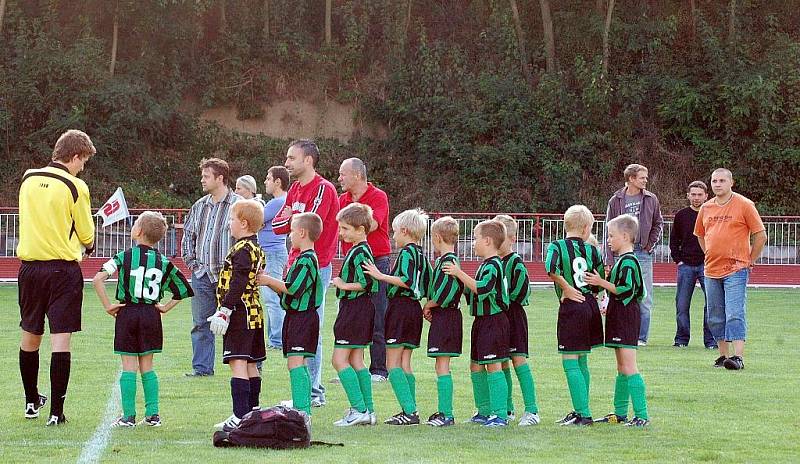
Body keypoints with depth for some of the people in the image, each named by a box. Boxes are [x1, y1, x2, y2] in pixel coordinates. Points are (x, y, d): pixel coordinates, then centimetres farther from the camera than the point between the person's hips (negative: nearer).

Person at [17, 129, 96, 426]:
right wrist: (88, 245, 21)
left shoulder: (28, 179, 5)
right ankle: (56, 411, -6)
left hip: (29, 265, 5)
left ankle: (32, 401, 31)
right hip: (63, 268, -5)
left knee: (30, 335, 17)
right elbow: (86, 234, -2)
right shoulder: (74, 187, -10)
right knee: (60, 339, -4)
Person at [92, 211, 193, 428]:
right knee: (147, 365, 12)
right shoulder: (163, 262, 3)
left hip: (128, 313, -3)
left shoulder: (125, 256, -6)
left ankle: (128, 416, 0)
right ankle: (152, 414, 10)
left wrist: (107, 305, -9)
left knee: (129, 365, 1)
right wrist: (166, 307, 8)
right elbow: (183, 290, 7)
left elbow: (98, 279, -17)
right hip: (151, 314, 3)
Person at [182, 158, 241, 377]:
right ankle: (201, 366, 14)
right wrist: (191, 261, 12)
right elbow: (188, 235, 23)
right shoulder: (199, 206, 13)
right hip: (202, 274, 6)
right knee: (201, 323, 7)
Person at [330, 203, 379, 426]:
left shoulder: (360, 253, -16)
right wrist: (343, 284, 12)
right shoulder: (360, 250, 14)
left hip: (355, 308, -10)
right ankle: (368, 410, 14)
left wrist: (342, 285, -14)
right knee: (356, 361, 12)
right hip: (359, 309, 10)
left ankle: (359, 409, -12)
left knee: (339, 359, -9)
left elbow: (366, 283, -24)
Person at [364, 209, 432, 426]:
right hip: (415, 308, 9)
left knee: (393, 363, -8)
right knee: (405, 363, 12)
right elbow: (428, 287, 18)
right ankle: (410, 410, 9)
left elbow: (407, 281, -23)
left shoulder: (407, 252, -11)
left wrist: (381, 276, -20)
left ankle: (409, 411, -16)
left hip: (401, 306, -9)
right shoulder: (421, 254, 15)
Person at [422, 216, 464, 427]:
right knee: (442, 367, 15)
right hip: (448, 317, 10)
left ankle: (447, 415, -10)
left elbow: (444, 294, -23)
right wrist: (430, 307, 7)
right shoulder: (451, 260, 14)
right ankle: (444, 411, 20)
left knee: (442, 367, -9)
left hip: (444, 317, -10)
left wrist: (428, 306, -7)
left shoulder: (447, 261, -16)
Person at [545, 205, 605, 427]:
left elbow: (552, 269, -26)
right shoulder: (592, 250, 4)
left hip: (572, 307, -5)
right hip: (590, 305, 5)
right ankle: (580, 410, 21)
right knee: (582, 362, 16)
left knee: (570, 362, -2)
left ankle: (583, 413, -7)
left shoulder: (558, 246, -6)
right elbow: (601, 281, 5)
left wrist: (566, 288, -13)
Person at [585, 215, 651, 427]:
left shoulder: (627, 261, -15)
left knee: (628, 366, -13)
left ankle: (641, 415, -15)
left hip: (626, 318, -11)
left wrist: (601, 282, -17)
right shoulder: (625, 260, 17)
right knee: (622, 367, 15)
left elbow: (625, 290, -23)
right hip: (620, 318, 11)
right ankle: (620, 413, 21)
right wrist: (609, 307, 23)